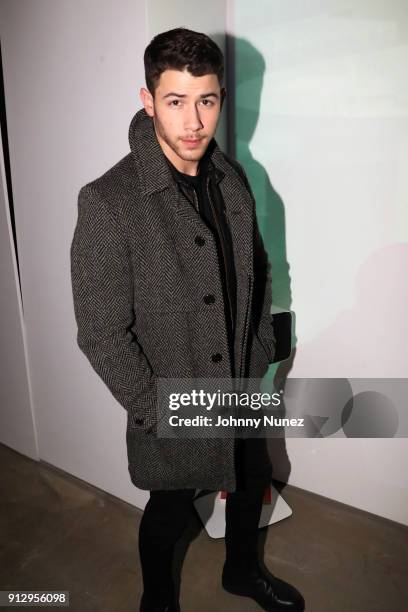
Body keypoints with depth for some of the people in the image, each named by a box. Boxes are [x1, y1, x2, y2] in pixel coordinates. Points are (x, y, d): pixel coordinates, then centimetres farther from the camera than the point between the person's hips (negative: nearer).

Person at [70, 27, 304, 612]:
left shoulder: (233, 179, -3)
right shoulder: (107, 202, -22)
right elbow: (102, 333, -19)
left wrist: (260, 355, 5)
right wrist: (156, 410, -15)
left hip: (242, 388, 6)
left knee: (251, 484, 25)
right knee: (171, 509, 19)